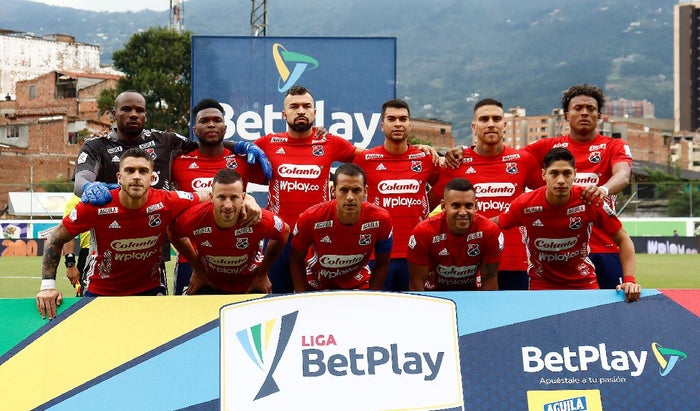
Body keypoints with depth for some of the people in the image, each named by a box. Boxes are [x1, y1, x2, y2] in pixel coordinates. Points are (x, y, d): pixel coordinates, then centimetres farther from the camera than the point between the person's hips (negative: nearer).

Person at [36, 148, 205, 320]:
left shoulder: (167, 204, -19)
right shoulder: (96, 206, -19)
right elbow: (56, 239, -7)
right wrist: (48, 286, -14)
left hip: (149, 291, 1)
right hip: (100, 292, -1)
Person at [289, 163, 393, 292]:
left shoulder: (380, 219, -24)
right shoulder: (311, 218, -27)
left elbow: (382, 264, -8)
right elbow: (296, 260, -12)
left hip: (358, 285, 1)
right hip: (315, 286, -1)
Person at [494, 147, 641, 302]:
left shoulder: (590, 201, -17)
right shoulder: (525, 204, -17)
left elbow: (623, 240, -9)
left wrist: (629, 280, -21)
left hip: (583, 282, 0)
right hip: (541, 284, 0)